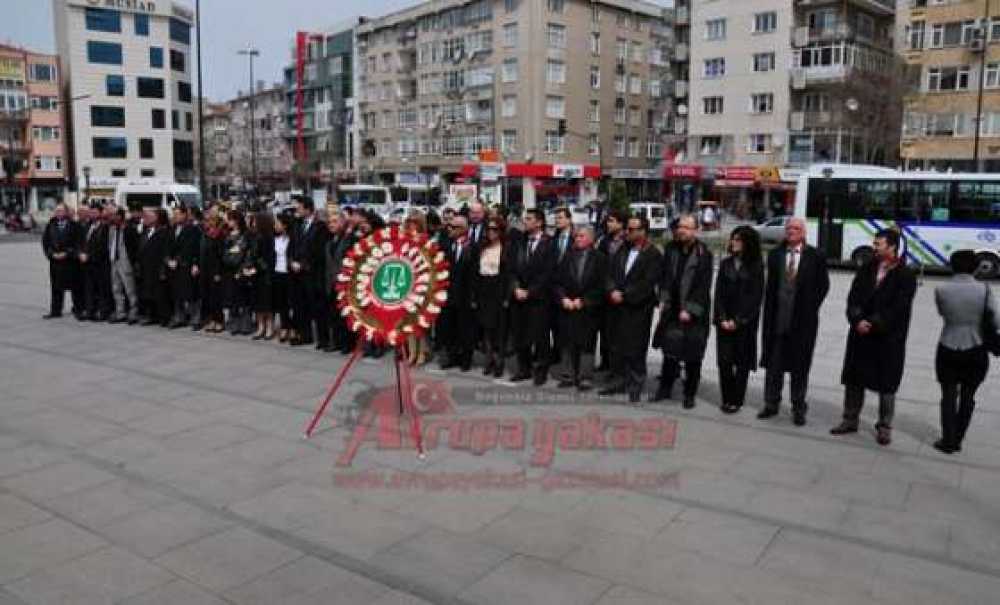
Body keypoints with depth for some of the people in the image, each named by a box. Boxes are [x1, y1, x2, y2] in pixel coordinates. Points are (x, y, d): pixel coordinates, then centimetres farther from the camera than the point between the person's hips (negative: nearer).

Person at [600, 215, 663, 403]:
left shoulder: (653, 255, -7)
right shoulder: (622, 251, 13)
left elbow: (647, 284, -15)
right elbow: (611, 274, 11)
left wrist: (624, 295, -15)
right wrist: (613, 291, -8)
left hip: (638, 309, -6)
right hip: (618, 308, 6)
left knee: (635, 350, 0)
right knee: (617, 347, 12)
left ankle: (636, 386, 12)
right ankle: (619, 381, 24)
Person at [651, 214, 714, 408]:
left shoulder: (703, 254, -11)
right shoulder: (671, 249, 3)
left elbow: (703, 286, -13)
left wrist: (690, 310, -16)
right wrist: (663, 301, 2)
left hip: (694, 314, -4)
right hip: (672, 311, 4)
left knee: (692, 356, 4)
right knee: (669, 351, 13)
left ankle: (689, 394, 17)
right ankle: (665, 388, 26)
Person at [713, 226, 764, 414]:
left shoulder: (756, 266, -1)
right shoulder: (725, 263, 9)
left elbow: (755, 296, -5)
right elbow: (719, 292, 6)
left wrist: (738, 320, -9)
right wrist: (722, 318, -4)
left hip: (745, 322, -3)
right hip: (724, 320, 3)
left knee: (742, 363, 2)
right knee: (724, 361, 0)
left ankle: (737, 400, 11)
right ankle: (727, 399, 10)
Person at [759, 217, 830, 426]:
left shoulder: (815, 257, -2)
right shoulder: (775, 255, 6)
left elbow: (823, 285, 2)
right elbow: (770, 285, 9)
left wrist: (810, 308, -1)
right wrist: (770, 312, 4)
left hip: (803, 321, -2)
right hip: (777, 319, 2)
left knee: (800, 367, 6)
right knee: (774, 365, 8)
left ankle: (798, 408, 17)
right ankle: (771, 404, 20)